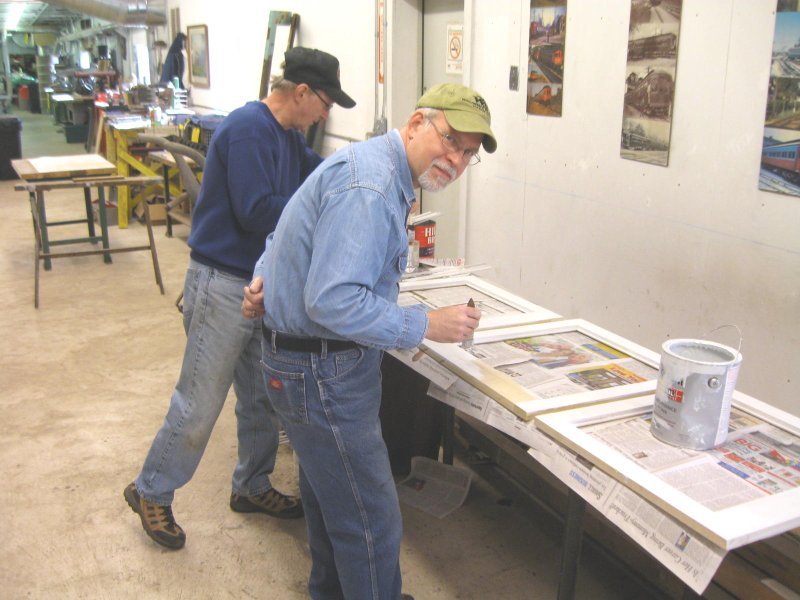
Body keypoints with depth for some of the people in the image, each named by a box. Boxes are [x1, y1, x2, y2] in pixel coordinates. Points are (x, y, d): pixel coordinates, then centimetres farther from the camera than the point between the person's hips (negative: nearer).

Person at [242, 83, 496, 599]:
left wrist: (264, 278, 7)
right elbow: (333, 302, -32)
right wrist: (428, 326, -26)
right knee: (371, 522, -1)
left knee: (329, 494, 27)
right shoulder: (369, 188, -25)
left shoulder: (379, 170, 10)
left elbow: (287, 235, 20)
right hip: (321, 374, -11)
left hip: (319, 363, 11)